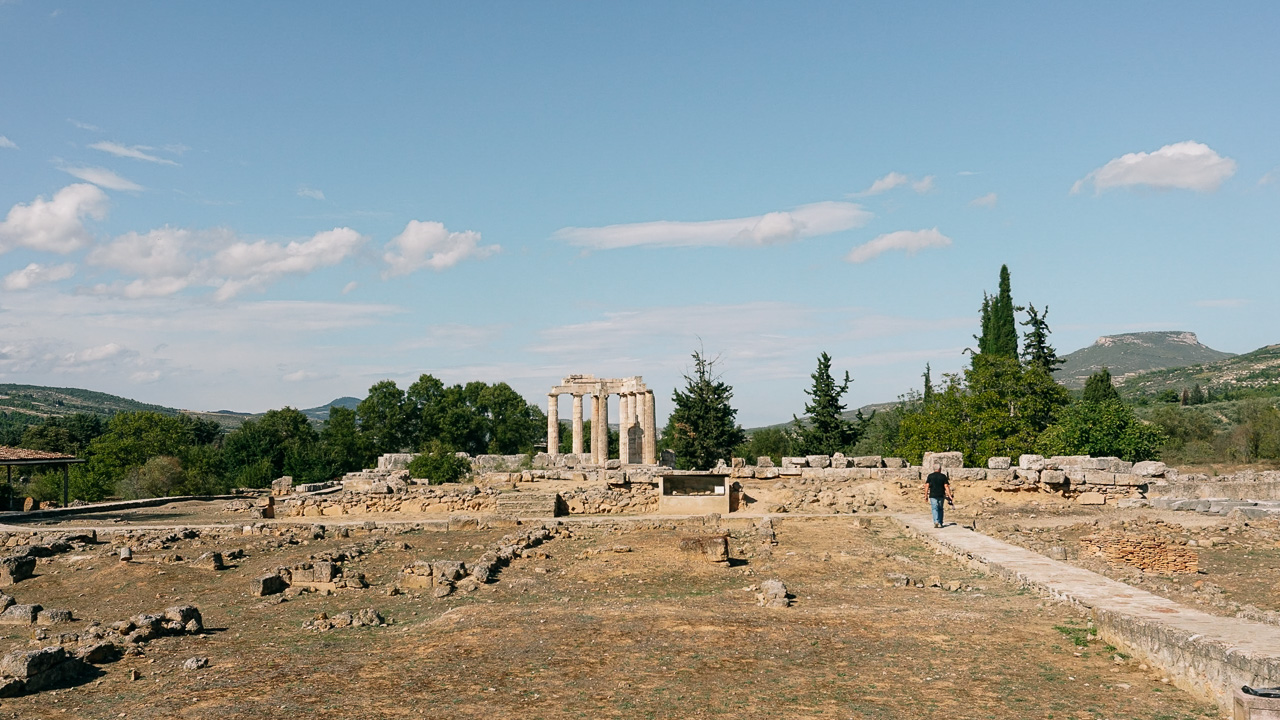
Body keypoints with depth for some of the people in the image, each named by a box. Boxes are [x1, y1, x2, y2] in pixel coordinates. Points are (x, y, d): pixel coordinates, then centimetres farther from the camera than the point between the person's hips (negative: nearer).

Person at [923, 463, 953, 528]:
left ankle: (936, 521, -23)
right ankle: (940, 523, 17)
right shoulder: (943, 476, 2)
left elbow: (927, 486, -2)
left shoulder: (930, 476, 1)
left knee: (934, 509, -4)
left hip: (933, 495, -1)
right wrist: (949, 495, -1)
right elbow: (946, 486, -3)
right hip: (941, 495, 1)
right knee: (940, 509, 14)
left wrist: (926, 495, 3)